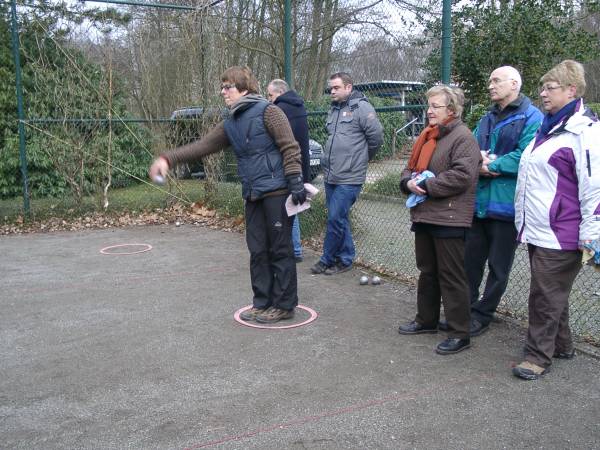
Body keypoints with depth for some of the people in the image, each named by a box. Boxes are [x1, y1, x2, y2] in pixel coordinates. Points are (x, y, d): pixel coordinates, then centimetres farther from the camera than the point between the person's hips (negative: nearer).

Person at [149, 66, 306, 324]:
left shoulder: (267, 111, -7)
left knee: (280, 250, 0)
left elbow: (290, 148, -11)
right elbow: (202, 146, 11)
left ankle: (284, 305, 10)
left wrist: (295, 182, -16)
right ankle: (262, 303, 21)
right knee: (257, 250, 10)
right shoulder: (230, 124, 15)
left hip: (276, 192, -7)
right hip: (253, 196, 7)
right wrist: (168, 159, 2)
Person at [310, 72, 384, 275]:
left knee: (335, 219, -5)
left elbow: (376, 136, -11)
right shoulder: (334, 109, 15)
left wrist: (362, 158, 2)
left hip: (349, 178, -8)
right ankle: (345, 258, 25)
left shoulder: (361, 107, -9)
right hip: (330, 175, 8)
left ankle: (327, 260, 9)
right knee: (340, 219, 14)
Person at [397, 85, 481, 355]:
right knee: (427, 271, 18)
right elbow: (410, 168, 20)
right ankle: (426, 320, 33)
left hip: (449, 218, -9)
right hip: (423, 214, 9)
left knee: (451, 276, -3)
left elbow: (461, 176, -23)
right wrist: (409, 182, -3)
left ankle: (460, 334, 7)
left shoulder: (463, 138, -11)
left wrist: (426, 186, -18)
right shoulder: (427, 137, 17)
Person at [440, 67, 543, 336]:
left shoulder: (531, 118, -7)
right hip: (478, 202, 7)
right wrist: (479, 158, -9)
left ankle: (482, 316, 18)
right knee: (471, 260, 13)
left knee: (498, 267, 7)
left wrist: (490, 165, -14)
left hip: (506, 204, -7)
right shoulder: (487, 119, 17)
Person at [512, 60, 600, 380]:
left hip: (560, 235, -9)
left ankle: (538, 356, 13)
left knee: (546, 297, 0)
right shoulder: (548, 127, 16)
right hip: (537, 231, 9)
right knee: (551, 293, 19)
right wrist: (524, 222, 26)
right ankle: (561, 345, 34)